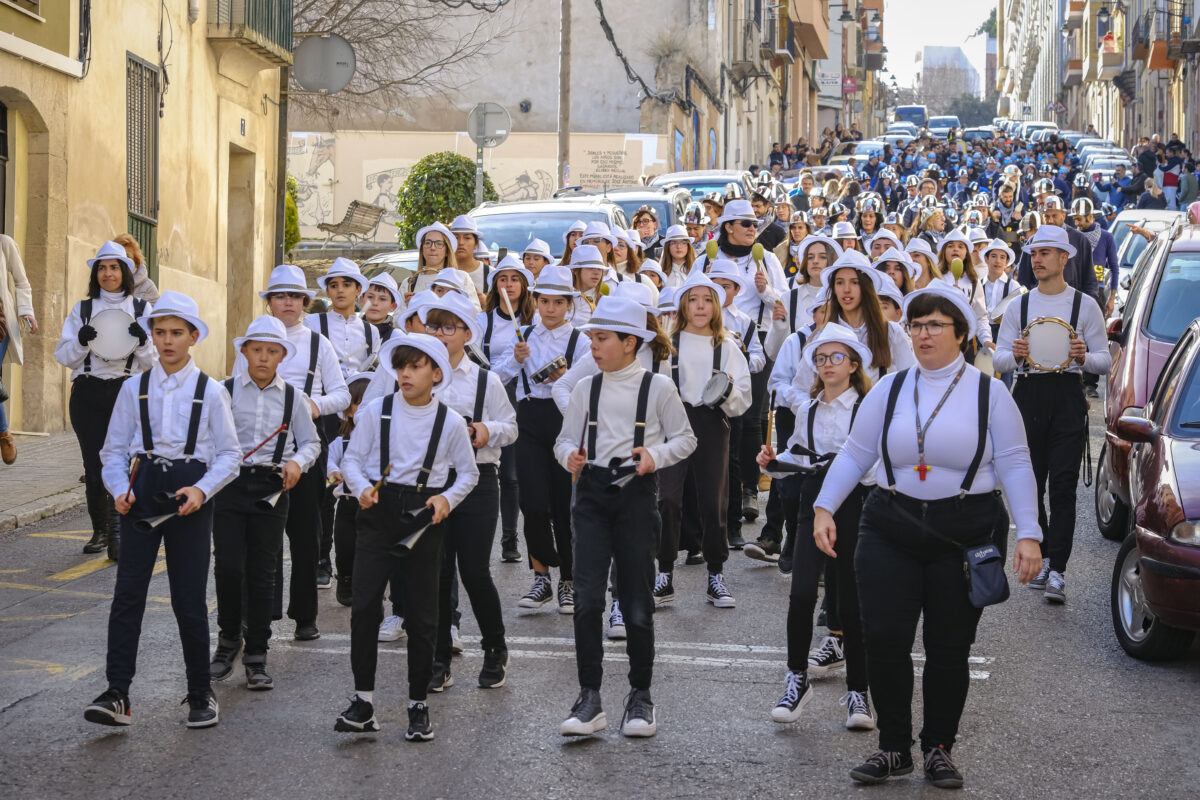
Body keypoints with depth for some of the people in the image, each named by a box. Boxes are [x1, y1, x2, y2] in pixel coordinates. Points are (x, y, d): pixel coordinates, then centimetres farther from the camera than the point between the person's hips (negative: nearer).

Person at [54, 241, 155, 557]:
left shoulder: (141, 309, 8)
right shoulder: (82, 309, 11)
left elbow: (152, 362, 7)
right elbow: (63, 356, 8)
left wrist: (142, 342, -13)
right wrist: (80, 341, -11)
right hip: (88, 393, 2)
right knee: (94, 468, -1)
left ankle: (117, 534, -18)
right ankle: (100, 530, 18)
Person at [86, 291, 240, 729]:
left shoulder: (210, 392, 1)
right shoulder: (134, 389, 6)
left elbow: (229, 455, 2)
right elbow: (113, 449, 8)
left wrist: (202, 490, -14)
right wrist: (120, 489, -9)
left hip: (190, 498, -1)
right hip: (143, 491, 1)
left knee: (190, 601, 3)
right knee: (127, 594, -8)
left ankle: (201, 696, 16)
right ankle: (116, 695, -9)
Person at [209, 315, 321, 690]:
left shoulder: (291, 396, 7)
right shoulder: (226, 391, 2)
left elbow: (310, 442, 15)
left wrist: (298, 462, -6)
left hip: (271, 488, 1)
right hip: (230, 486, -1)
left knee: (261, 572, 4)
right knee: (228, 567, -8)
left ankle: (256, 656, 13)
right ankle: (229, 639, 16)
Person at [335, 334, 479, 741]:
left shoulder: (450, 422, 2)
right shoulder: (375, 411, 2)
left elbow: (468, 473, 11)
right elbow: (352, 459, 5)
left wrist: (448, 498, -7)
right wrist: (362, 488, -14)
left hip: (424, 518, 0)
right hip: (378, 513, 0)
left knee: (422, 613, 4)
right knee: (364, 605, -8)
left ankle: (418, 704, 16)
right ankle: (363, 701, 1)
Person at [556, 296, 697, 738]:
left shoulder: (658, 387, 0)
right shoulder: (586, 388, 8)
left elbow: (685, 438, 7)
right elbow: (565, 438, 14)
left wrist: (657, 455, -12)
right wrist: (570, 455, -8)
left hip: (636, 493, -2)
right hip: (592, 492, 2)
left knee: (637, 602, 2)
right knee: (587, 598, -8)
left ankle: (640, 697, 18)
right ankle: (589, 700, -2)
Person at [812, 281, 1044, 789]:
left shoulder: (988, 393, 0)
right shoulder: (889, 390, 7)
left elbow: (1014, 465, -2)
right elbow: (854, 455, 8)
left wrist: (1027, 534, -10)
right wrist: (824, 508, -4)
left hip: (965, 536, -2)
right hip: (891, 531, 2)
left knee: (950, 648, 4)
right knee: (884, 639, -5)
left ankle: (938, 748, 19)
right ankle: (893, 747, 10)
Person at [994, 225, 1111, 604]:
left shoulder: (1085, 305, 5)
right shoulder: (1019, 306, 12)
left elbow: (1105, 362, 4)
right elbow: (998, 361, 9)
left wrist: (1083, 356, -18)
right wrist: (1015, 355, -14)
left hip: (1068, 398, -3)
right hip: (1027, 396, 3)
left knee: (1062, 486, -10)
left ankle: (1057, 572, -13)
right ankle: (1041, 555, 23)